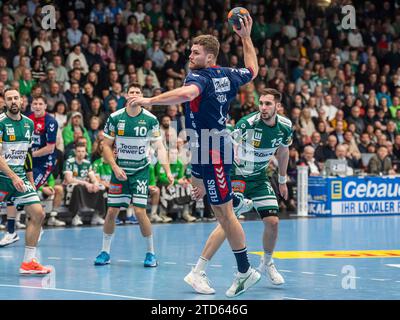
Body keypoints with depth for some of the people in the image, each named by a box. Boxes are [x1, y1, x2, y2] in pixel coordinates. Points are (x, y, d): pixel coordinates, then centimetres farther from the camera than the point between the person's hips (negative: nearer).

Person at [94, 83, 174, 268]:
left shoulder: (150, 120, -7)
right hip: (120, 170, 2)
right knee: (111, 212, 1)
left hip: (140, 171, -2)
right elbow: (106, 146, 3)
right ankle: (105, 252, 17)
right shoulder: (115, 118, -4)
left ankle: (151, 253, 4)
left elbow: (159, 148, -4)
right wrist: (115, 167, -10)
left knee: (140, 212, -12)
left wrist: (168, 171, -14)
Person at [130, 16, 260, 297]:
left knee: (223, 213, -3)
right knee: (197, 184, 38)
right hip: (206, 147, 9)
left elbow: (186, 94, -45)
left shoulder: (199, 77, -21)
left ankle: (245, 272, 2)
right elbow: (253, 70, 25)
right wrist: (246, 38, 31)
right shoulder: (228, 75, 4)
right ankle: (237, 202, 56)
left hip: (212, 151, -9)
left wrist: (150, 100, -42)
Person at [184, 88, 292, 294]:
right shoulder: (248, 122, -24)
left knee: (272, 221, -2)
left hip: (259, 178, 6)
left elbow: (283, 152, 14)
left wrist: (282, 180, 22)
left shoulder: (285, 126, -6)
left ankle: (267, 263, 29)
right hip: (236, 175, -6)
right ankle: (197, 273, -20)